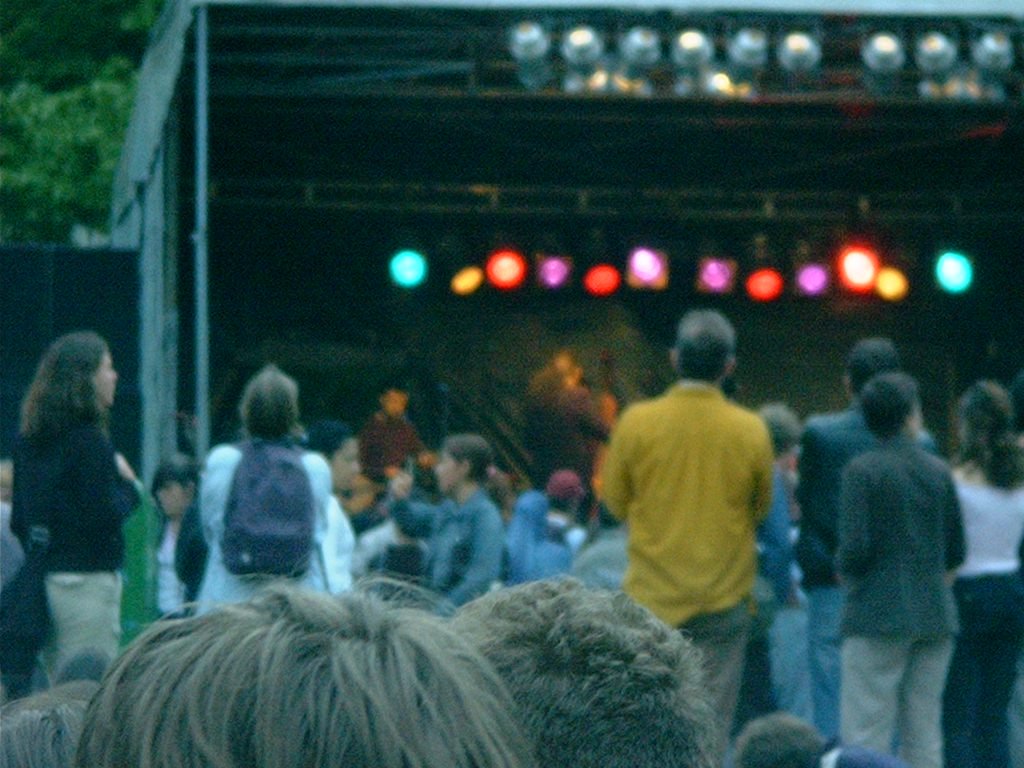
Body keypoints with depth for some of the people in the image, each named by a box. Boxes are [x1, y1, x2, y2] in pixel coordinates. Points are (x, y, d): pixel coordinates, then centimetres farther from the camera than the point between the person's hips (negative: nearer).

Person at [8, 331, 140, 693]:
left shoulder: (29, 441, 10)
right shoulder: (89, 442, -14)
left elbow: (18, 523, 14)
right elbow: (104, 516, -18)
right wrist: (130, 486, -2)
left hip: (41, 579, 8)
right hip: (86, 579, -8)